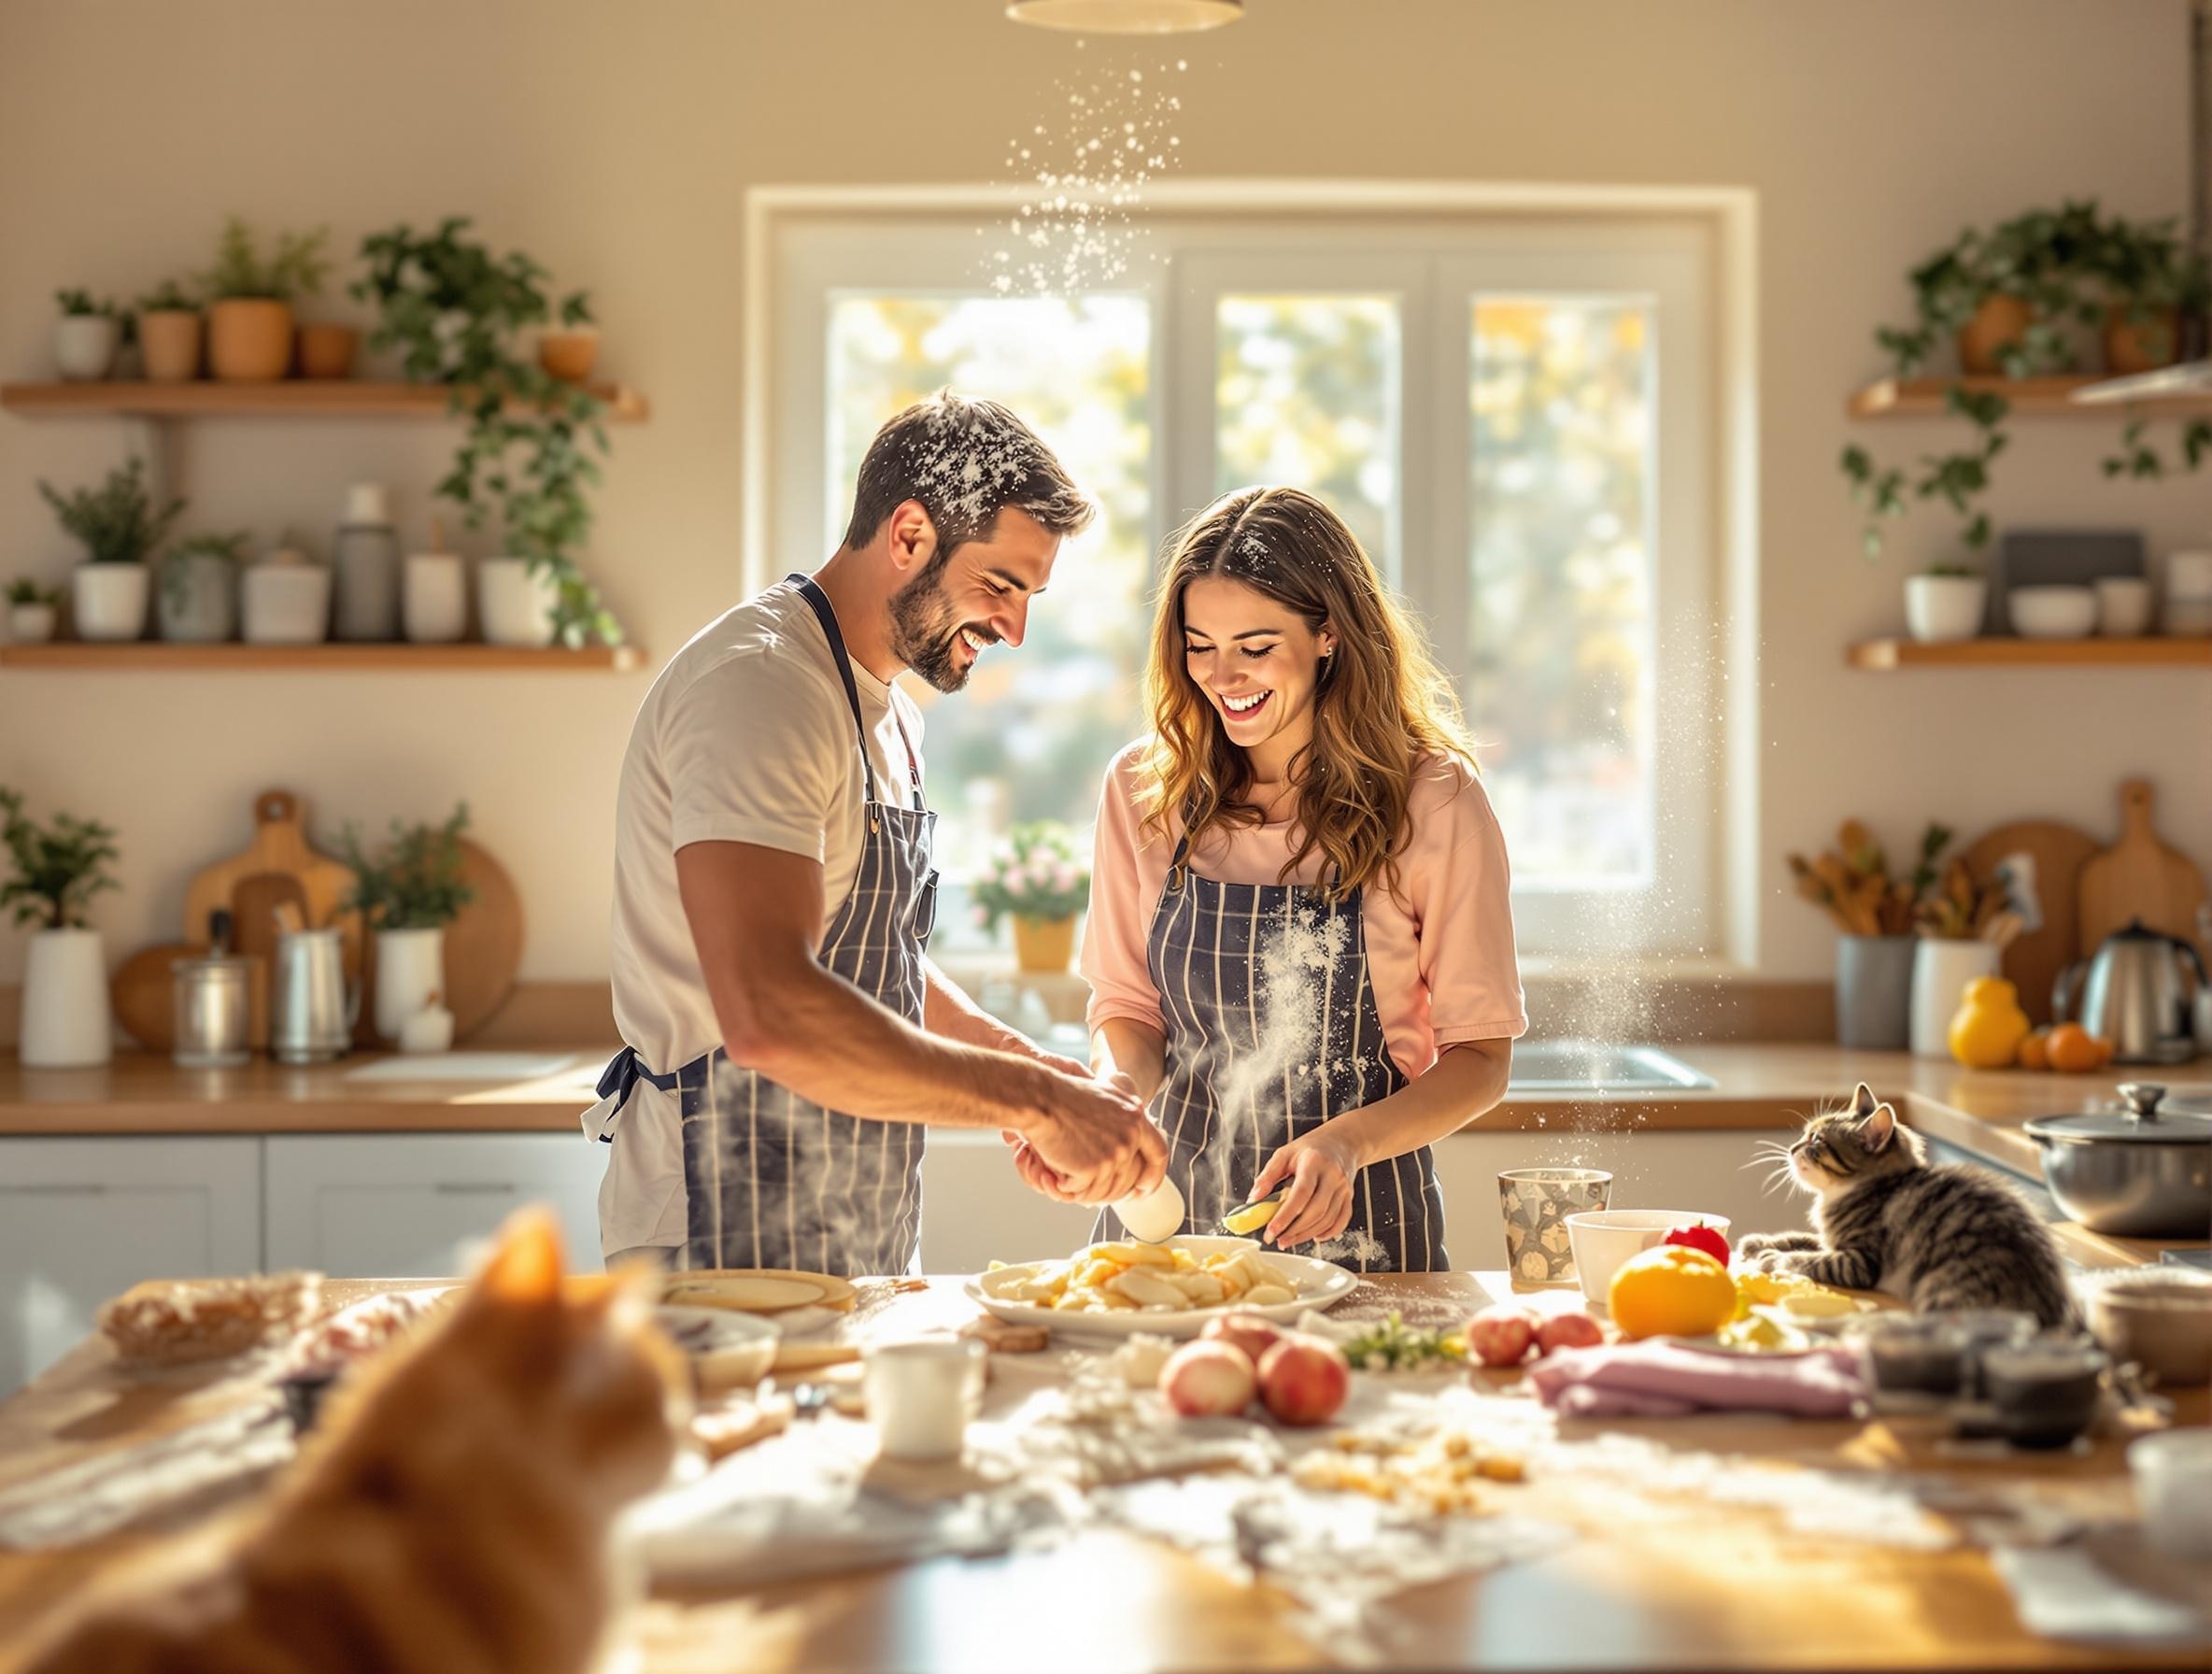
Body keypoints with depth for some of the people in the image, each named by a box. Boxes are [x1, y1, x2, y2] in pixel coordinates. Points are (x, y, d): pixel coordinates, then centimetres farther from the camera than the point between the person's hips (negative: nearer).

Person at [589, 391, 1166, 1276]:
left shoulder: (889, 710, 14)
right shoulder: (759, 685, -19)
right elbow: (767, 1011, -32)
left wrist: (1019, 1062, 6)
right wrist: (1032, 1100, -27)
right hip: (732, 1241, -9)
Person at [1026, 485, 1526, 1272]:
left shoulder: (1432, 802, -8)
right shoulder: (1142, 789, 1)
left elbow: (1480, 1055, -5)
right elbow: (1127, 1003, 8)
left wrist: (1347, 1142, -21)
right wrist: (1117, 1087, -14)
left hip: (1357, 1225, -2)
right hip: (1167, 1206, 3)